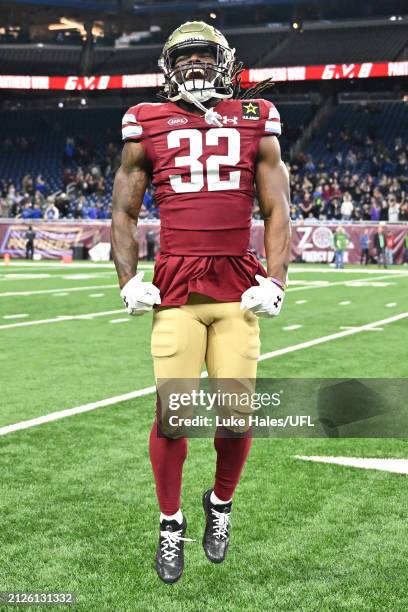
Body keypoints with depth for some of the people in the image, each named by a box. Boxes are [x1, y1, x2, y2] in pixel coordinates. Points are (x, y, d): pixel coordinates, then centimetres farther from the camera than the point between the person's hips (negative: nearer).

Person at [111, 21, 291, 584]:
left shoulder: (256, 124, 10)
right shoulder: (148, 128, 9)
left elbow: (277, 211, 10)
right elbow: (124, 211, 13)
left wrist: (275, 281, -1)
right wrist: (129, 281, 1)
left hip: (239, 290, 1)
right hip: (176, 290, 0)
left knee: (237, 415, -2)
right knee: (172, 415, -3)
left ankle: (220, 504, 28)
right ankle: (171, 523, 19)